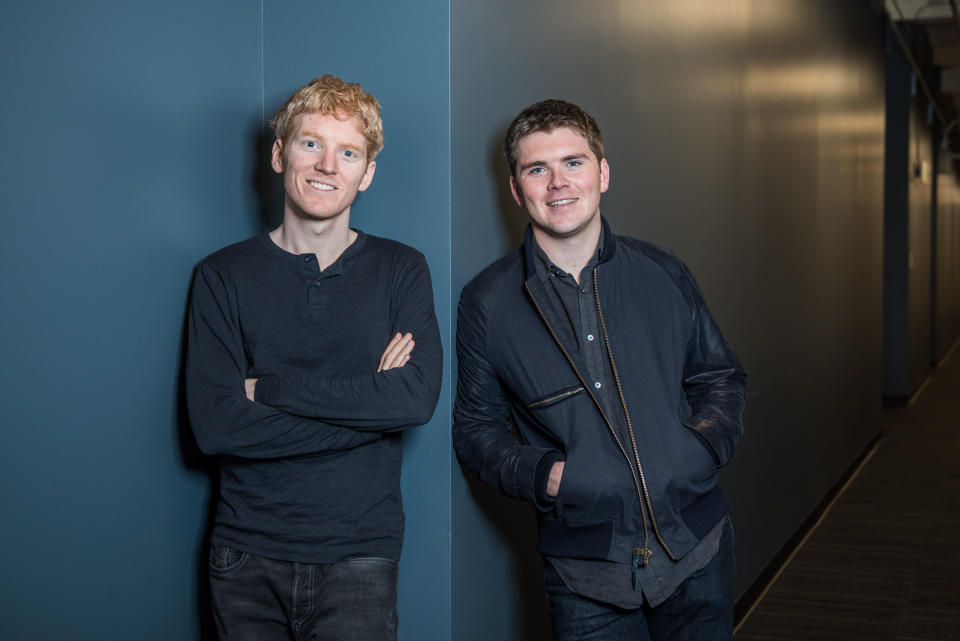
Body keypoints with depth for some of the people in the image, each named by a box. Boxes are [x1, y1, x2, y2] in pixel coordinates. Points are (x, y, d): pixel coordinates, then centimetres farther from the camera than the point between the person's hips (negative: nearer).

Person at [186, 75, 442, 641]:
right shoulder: (223, 276, 2)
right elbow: (215, 424, -10)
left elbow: (418, 398, -12)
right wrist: (369, 399, -13)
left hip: (358, 552, 0)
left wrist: (268, 387, -13)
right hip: (248, 555, 1)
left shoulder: (401, 270, 3)